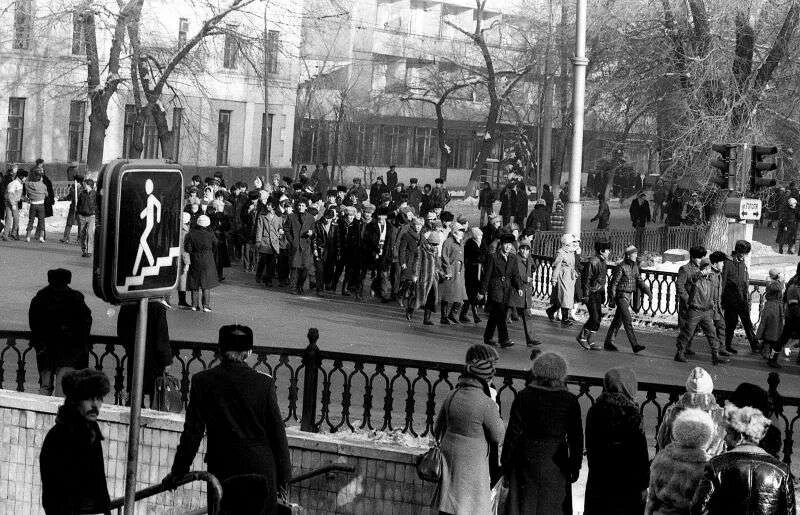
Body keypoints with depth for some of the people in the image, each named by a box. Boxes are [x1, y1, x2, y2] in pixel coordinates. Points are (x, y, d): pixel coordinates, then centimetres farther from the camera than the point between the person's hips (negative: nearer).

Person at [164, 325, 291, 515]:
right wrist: (283, 477, 8)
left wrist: (178, 471, 8)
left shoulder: (202, 381, -4)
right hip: (261, 470, 0)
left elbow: (192, 432, -1)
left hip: (222, 470, 1)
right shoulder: (264, 383, -5)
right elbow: (277, 432, -1)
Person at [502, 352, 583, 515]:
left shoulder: (524, 397, -10)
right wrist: (575, 466, 9)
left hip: (526, 461, 0)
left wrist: (506, 462, 2)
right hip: (556, 464, 1)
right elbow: (576, 437, -2)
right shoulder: (570, 401, -7)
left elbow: (513, 433, -8)